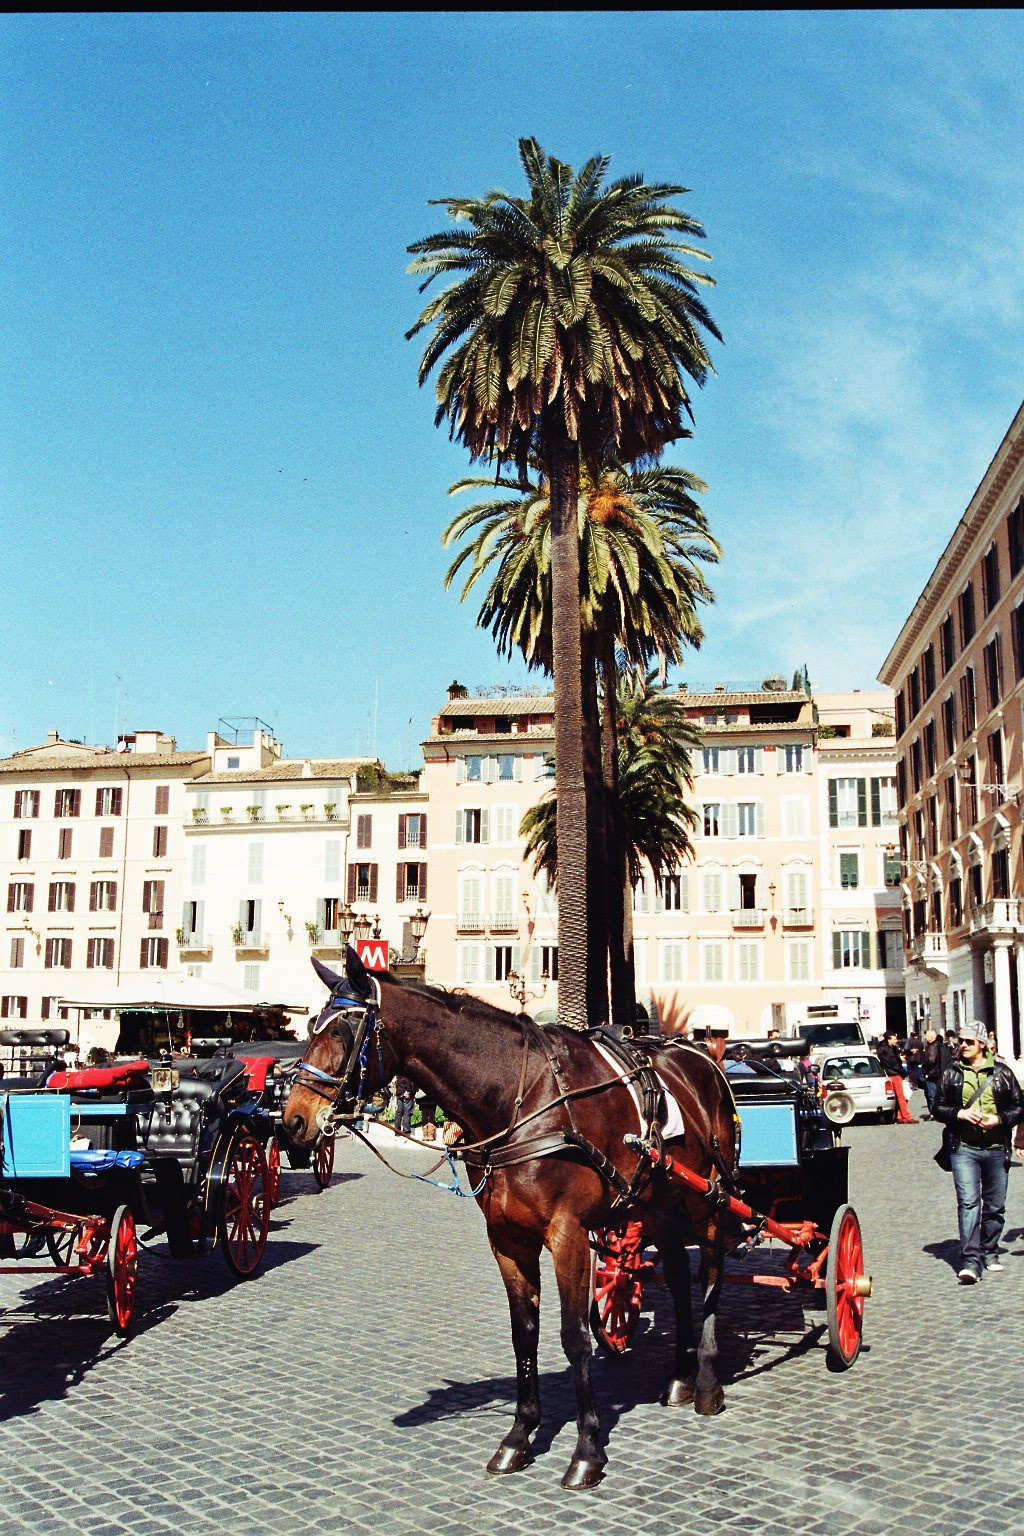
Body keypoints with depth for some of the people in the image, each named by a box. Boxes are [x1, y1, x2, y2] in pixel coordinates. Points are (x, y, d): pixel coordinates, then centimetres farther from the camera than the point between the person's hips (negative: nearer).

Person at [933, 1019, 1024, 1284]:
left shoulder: (1002, 1072, 6)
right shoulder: (951, 1073, 7)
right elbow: (938, 1108, 9)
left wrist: (999, 1119, -10)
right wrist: (959, 1113, -9)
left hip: (997, 1150, 1)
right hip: (964, 1150, -1)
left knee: (995, 1206, 9)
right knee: (968, 1202, -13)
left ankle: (990, 1254, 26)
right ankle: (970, 1261, -17)